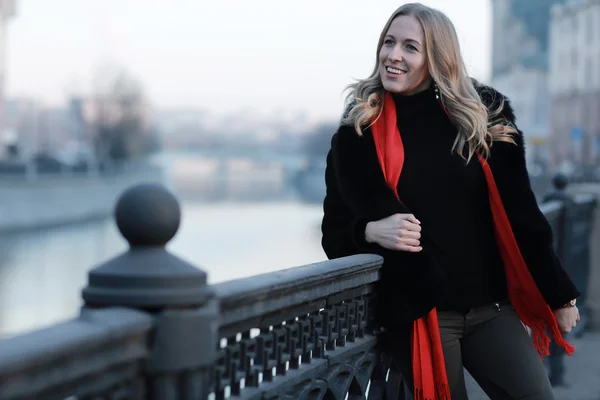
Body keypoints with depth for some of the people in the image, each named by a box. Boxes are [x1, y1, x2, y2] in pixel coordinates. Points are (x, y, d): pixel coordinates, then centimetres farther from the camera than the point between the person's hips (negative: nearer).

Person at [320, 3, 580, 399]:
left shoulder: (482, 119, 3)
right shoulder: (357, 135, 1)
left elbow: (519, 213, 5)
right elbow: (334, 234, 6)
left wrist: (558, 295, 6)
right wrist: (371, 231, -16)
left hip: (491, 307, 2)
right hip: (418, 312, -1)